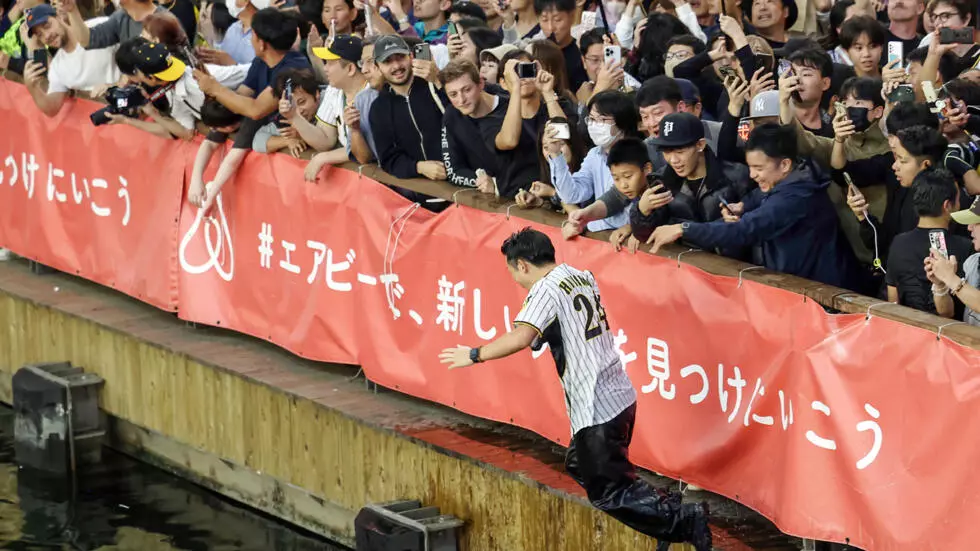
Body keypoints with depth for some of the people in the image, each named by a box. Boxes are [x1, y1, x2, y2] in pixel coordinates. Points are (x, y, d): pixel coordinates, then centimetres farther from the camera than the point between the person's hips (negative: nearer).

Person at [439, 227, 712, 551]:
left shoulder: (546, 289, -13)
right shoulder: (583, 277, 12)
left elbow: (522, 338, -28)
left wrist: (475, 355, -19)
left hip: (597, 409, -9)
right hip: (620, 395, 9)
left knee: (608, 492, -2)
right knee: (580, 467, 22)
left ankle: (683, 520, -8)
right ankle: (663, 511, 18)